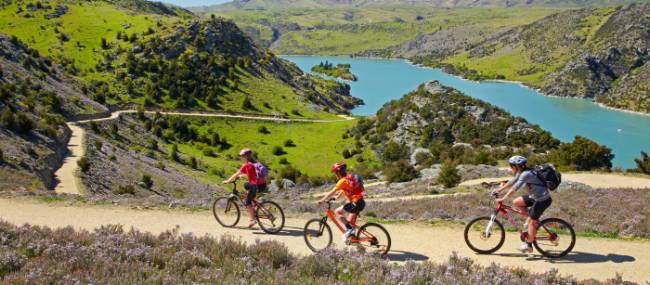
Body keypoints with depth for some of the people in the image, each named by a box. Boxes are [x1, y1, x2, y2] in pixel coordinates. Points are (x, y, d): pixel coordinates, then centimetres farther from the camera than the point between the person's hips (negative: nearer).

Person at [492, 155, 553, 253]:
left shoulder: (526, 174, -24)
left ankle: (528, 245, 10)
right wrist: (498, 190, 13)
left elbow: (514, 189, -28)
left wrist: (502, 199, -25)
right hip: (535, 196, 9)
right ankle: (532, 217, 17)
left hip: (543, 199, -9)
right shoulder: (521, 173, 5)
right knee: (516, 202, 7)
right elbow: (511, 182, 15)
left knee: (531, 222, -2)